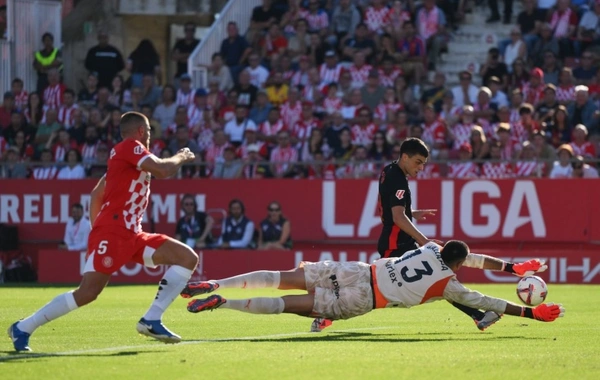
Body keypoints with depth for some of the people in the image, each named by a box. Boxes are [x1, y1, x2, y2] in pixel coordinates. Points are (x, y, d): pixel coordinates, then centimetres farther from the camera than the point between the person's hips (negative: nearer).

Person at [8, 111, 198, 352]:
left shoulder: (125, 155, 23)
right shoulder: (130, 147, -5)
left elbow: (97, 195, 27)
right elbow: (162, 170, -17)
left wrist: (96, 230, 26)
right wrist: (181, 158, 2)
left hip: (132, 234, 10)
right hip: (112, 232, -10)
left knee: (188, 258, -1)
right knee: (88, 292, -18)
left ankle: (151, 321, -4)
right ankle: (23, 328, -7)